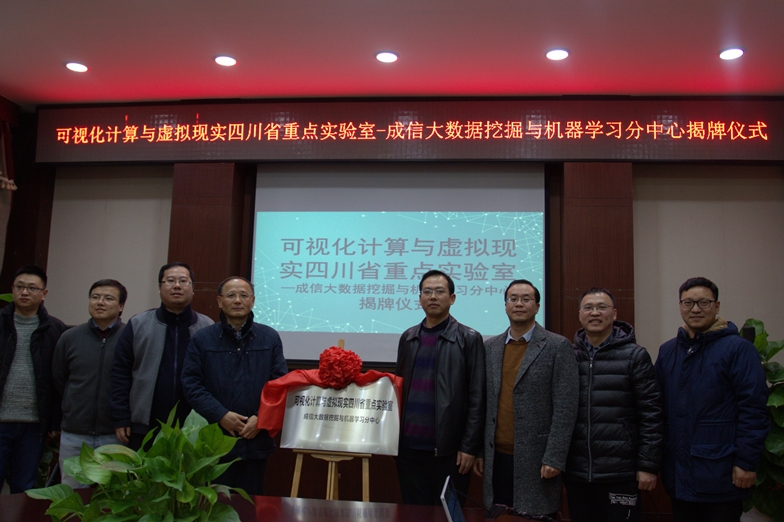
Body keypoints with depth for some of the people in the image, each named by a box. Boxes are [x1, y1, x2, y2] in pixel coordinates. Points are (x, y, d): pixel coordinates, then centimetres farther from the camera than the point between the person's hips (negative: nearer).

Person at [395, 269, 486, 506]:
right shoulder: (408, 337, 11)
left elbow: (476, 398, -6)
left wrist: (469, 447, -11)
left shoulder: (469, 339, -3)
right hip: (409, 446, 4)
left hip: (449, 449, -4)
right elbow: (398, 387, 14)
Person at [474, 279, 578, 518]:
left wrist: (554, 458, -13)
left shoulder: (558, 347, -4)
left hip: (535, 459, -4)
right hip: (496, 458, 4)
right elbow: (484, 403, 10)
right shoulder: (490, 347, 9)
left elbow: (565, 409, -8)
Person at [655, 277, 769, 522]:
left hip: (721, 474, -5)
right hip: (679, 474, 5)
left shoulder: (738, 349, -9)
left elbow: (753, 409, -12)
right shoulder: (667, 351, 8)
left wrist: (747, 462, -14)